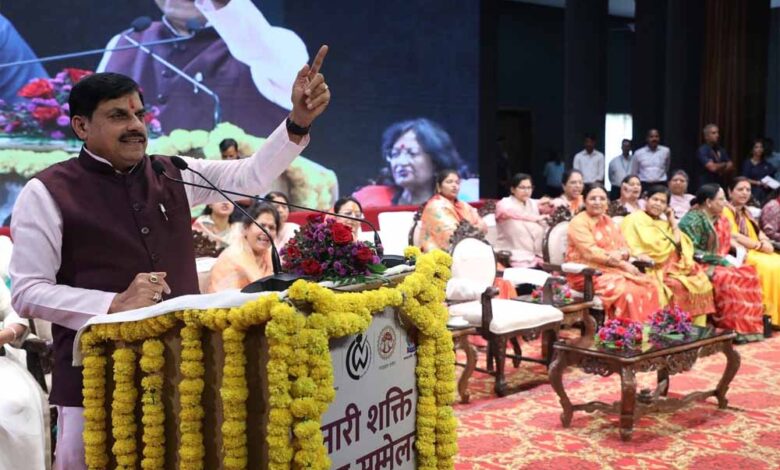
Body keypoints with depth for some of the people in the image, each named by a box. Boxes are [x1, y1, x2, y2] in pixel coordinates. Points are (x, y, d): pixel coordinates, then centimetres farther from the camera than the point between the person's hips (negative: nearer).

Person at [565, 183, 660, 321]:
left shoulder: (609, 222, 17)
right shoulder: (578, 223, -7)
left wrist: (621, 255, -16)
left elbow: (624, 248, 10)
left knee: (648, 285, -12)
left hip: (613, 269, 7)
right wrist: (623, 264, -18)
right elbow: (591, 253, -17)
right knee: (626, 289, -29)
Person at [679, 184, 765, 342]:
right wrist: (721, 261, -19)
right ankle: (732, 328, -23)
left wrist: (725, 260, -6)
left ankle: (748, 325, -11)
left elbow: (724, 245, 16)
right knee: (727, 278, -32)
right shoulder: (693, 220, -14)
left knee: (749, 274, -11)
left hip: (716, 263, 9)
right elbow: (692, 252, -20)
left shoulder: (719, 220, 12)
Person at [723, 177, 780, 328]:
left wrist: (766, 242, -3)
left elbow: (758, 232, 20)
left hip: (757, 252, 9)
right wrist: (760, 245, -14)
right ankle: (768, 315, -24)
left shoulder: (746, 212, 22)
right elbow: (734, 237, -16)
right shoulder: (726, 211, -5)